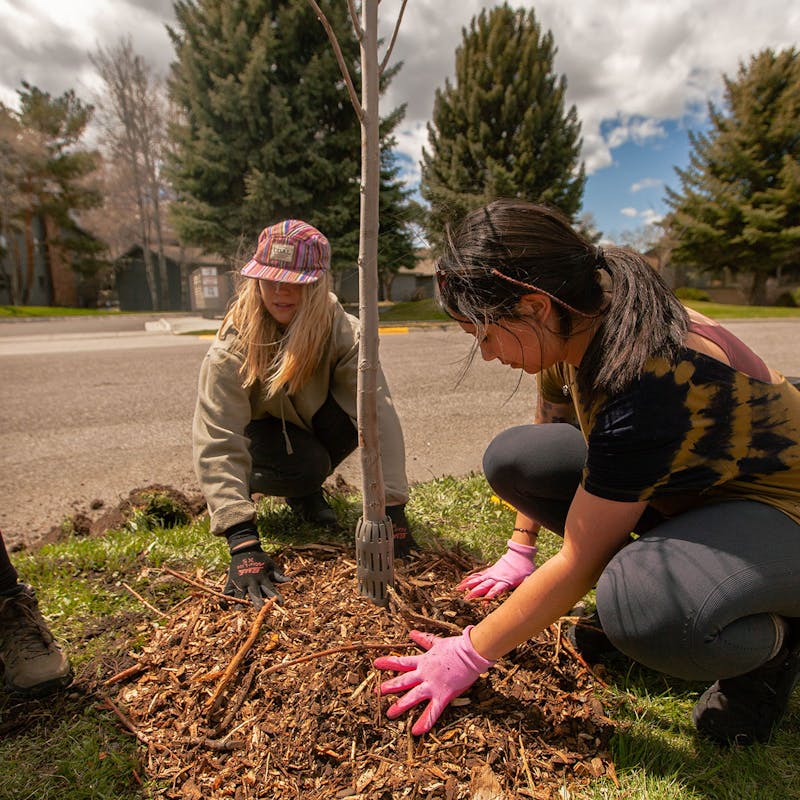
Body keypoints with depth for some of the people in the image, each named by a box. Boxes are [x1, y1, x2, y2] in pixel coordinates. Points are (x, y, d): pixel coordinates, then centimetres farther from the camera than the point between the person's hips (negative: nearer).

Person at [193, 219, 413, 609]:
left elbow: (378, 410, -36)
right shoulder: (233, 346, -32)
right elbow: (216, 443, -38)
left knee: (353, 409, -29)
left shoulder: (342, 331, -28)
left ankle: (305, 494, 0)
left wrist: (392, 507, -43)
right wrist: (243, 543, -46)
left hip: (309, 417, 3)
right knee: (307, 465, -32)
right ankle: (247, 482, 4)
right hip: (256, 427, -3)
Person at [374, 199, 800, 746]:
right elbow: (548, 440, 8)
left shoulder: (647, 378, -36)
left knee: (643, 609, -39)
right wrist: (520, 551, 14)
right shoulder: (577, 328, -10)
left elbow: (577, 563, -28)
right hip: (685, 479, 7)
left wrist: (469, 655, -16)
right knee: (510, 458, -7)